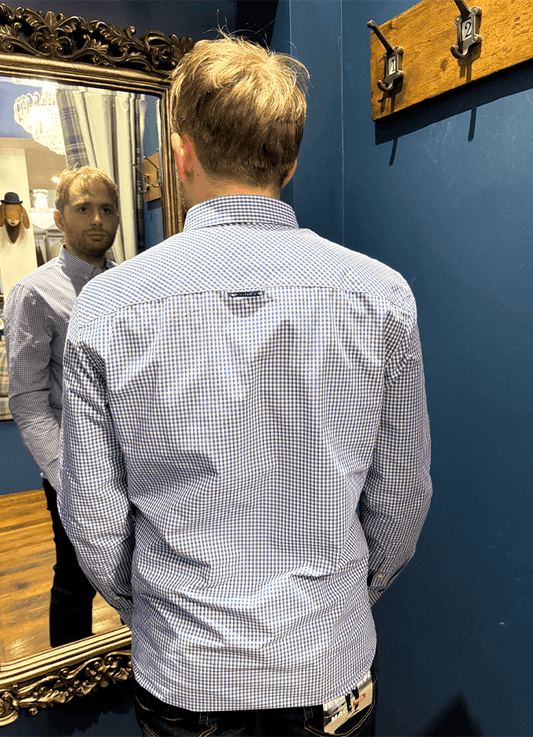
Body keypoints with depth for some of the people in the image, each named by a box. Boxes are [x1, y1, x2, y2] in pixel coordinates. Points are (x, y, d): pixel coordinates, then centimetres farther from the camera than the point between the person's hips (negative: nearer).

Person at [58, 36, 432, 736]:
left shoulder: (104, 307, -16)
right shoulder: (382, 295, -14)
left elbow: (95, 522, -9)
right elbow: (401, 500, -6)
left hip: (179, 677, 0)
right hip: (331, 668, 1)